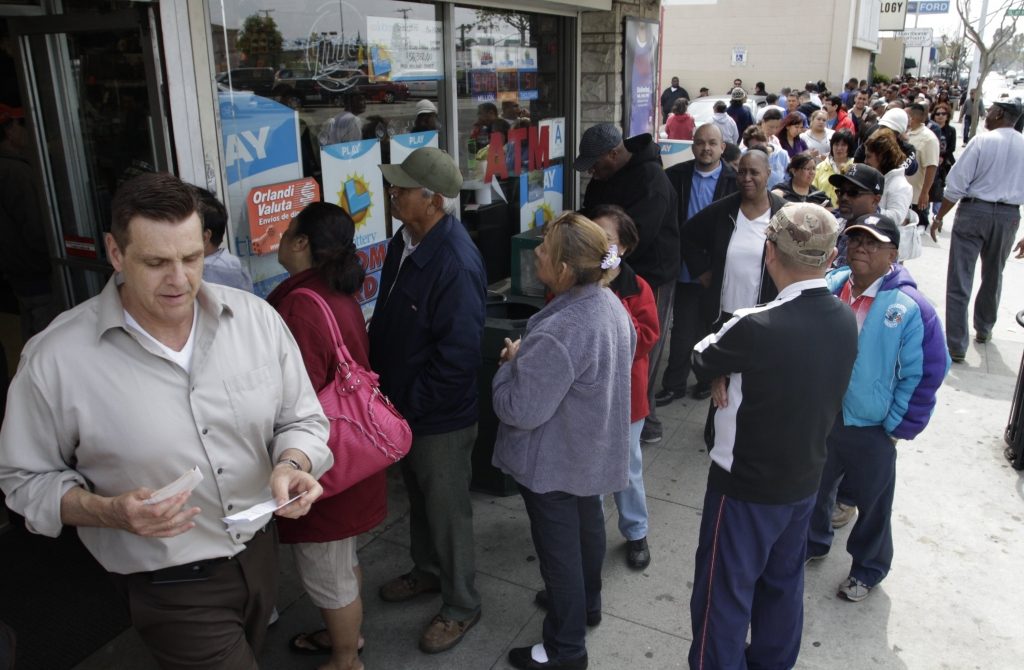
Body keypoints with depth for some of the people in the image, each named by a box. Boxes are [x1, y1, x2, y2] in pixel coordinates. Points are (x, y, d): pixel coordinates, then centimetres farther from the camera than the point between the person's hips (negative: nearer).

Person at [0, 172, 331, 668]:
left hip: (262, 551, 5)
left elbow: (301, 419, -1)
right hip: (168, 587, -4)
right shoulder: (56, 359, -18)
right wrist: (110, 512, -24)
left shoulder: (257, 319, -10)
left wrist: (291, 466, -22)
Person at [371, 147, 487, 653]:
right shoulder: (404, 241, 0)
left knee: (447, 511, 10)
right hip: (402, 404, 9)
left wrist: (408, 404, -20)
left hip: (441, 418, -9)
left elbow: (457, 355, -29)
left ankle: (460, 605, 33)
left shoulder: (456, 263, -29)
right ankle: (427, 571, 51)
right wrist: (378, 380, 8)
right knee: (418, 496, 27)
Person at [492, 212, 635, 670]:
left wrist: (511, 362, -13)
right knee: (587, 524, 27)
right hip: (591, 449, 9)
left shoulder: (558, 335, -36)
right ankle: (586, 603, 50)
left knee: (558, 547, 9)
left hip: (554, 460, -9)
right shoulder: (610, 303, -6)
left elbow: (519, 410, -30)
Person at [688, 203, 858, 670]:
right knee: (783, 584, 25)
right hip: (804, 481, 7)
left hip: (745, 486, -7)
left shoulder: (756, 327, -29)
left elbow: (701, 361, -11)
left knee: (724, 595, 12)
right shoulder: (845, 321, -8)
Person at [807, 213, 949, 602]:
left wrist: (899, 427, -11)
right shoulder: (829, 288, -8)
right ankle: (813, 544, 50)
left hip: (871, 428, -4)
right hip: (819, 416, 4)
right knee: (814, 488, 23)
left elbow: (927, 373, -14)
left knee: (872, 503, 16)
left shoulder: (910, 308, -20)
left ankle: (868, 569, 40)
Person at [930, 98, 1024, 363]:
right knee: (993, 276, 23)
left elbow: (956, 184, -12)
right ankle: (983, 329, 42)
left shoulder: (983, 141, -10)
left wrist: (939, 217, -2)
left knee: (959, 280, -1)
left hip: (974, 210, -4)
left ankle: (956, 346, -2)